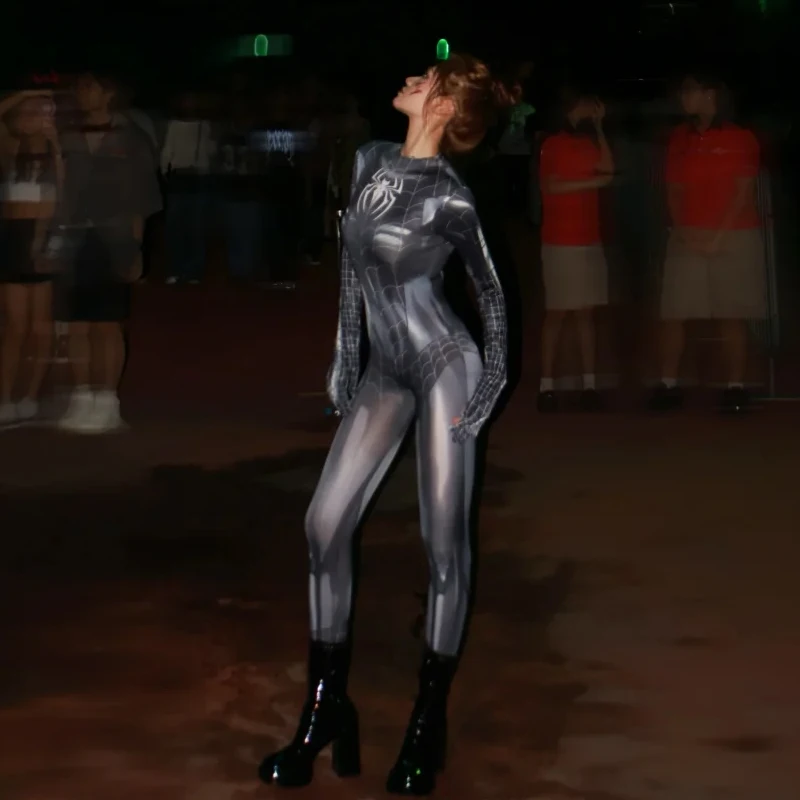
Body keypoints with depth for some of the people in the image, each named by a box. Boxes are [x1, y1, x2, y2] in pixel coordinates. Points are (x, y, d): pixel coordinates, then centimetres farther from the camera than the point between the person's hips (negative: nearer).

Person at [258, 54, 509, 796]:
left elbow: (490, 291, -2)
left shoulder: (449, 197, -13)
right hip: (385, 372, 6)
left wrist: (491, 385, -3)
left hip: (443, 366, -6)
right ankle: (325, 708, 8)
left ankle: (428, 723, 8)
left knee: (443, 543, -2)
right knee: (326, 524, -1)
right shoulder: (370, 160, 5)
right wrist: (343, 357, 13)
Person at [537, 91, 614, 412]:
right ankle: (546, 385, -3)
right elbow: (551, 186, -13)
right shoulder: (553, 145, -2)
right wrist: (592, 182, -8)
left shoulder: (590, 144, 15)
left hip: (590, 241, 5)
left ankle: (589, 384, 2)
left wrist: (598, 126, -1)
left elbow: (608, 169, -3)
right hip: (560, 242, -5)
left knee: (587, 313, 2)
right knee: (556, 313, -5)